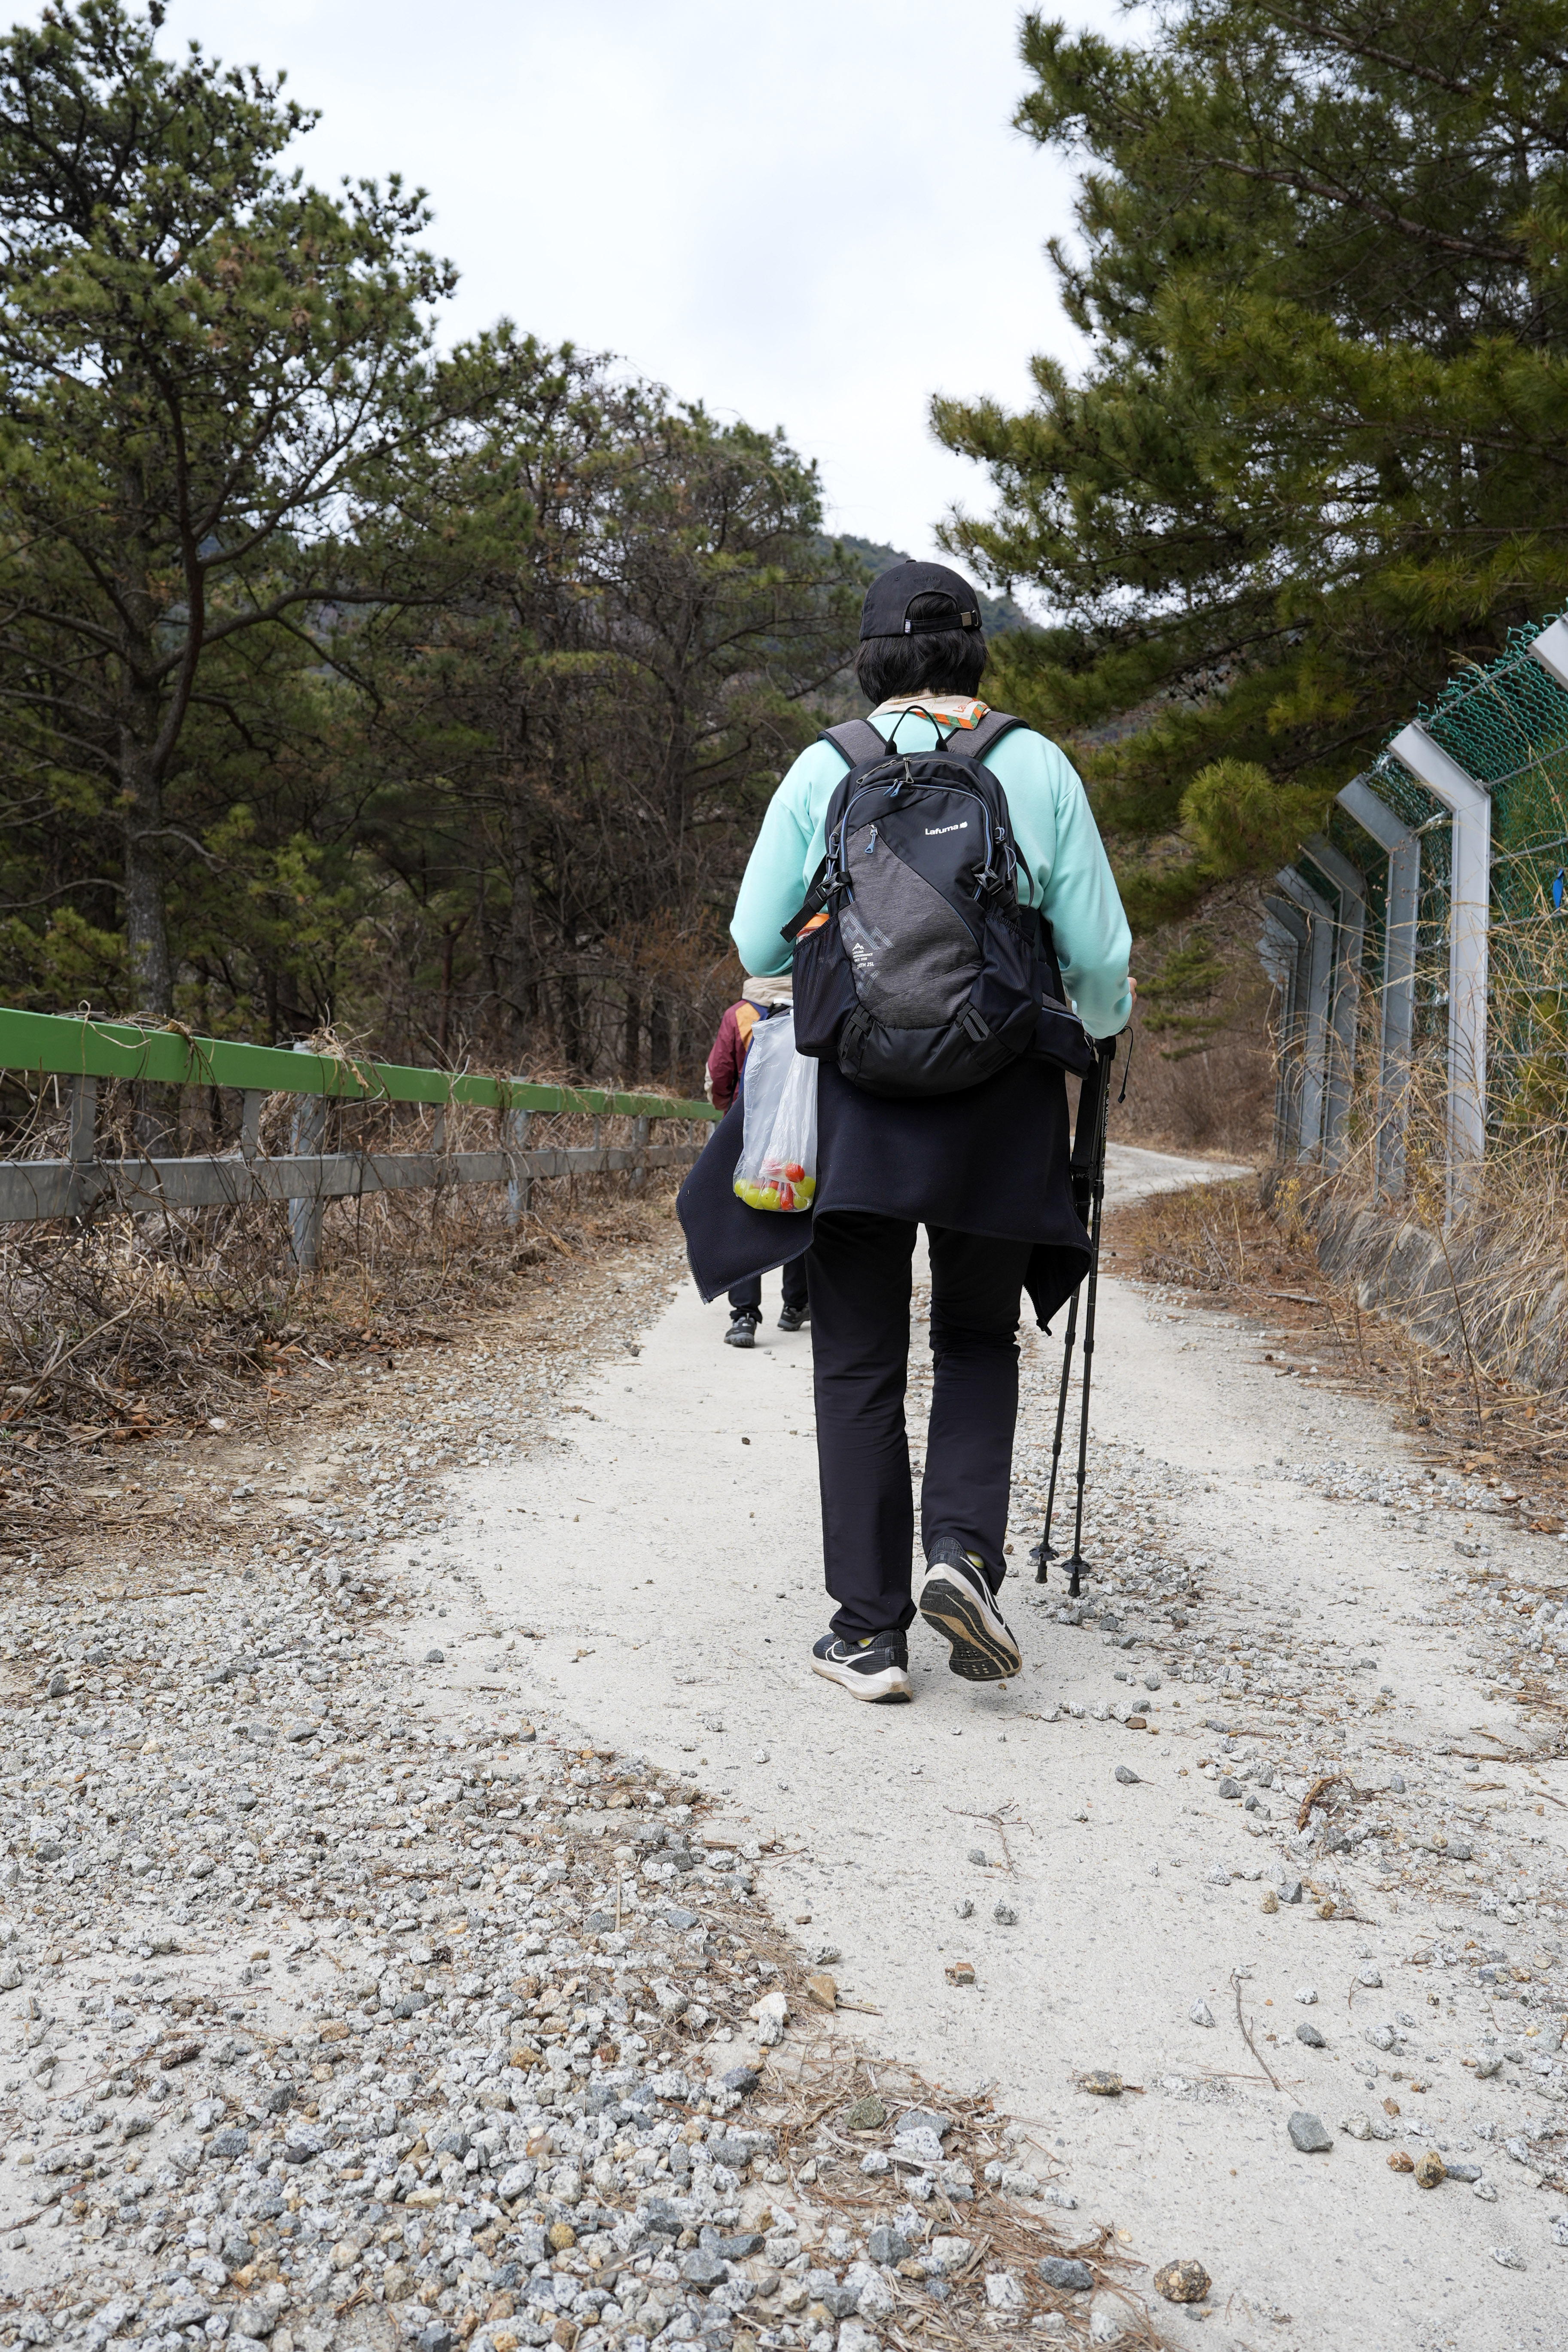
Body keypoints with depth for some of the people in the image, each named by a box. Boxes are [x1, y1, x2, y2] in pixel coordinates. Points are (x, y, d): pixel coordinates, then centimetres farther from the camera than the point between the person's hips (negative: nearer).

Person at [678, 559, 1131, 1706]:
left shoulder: (823, 769, 2)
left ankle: (871, 1629, 11)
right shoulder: (1038, 765, 3)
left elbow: (757, 943, 3)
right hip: (1000, 1104, 1)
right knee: (979, 1342, 20)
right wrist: (1103, 1020, 25)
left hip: (853, 1096, 0)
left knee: (859, 1364, 9)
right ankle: (964, 1549, 0)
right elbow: (1098, 955, 3)